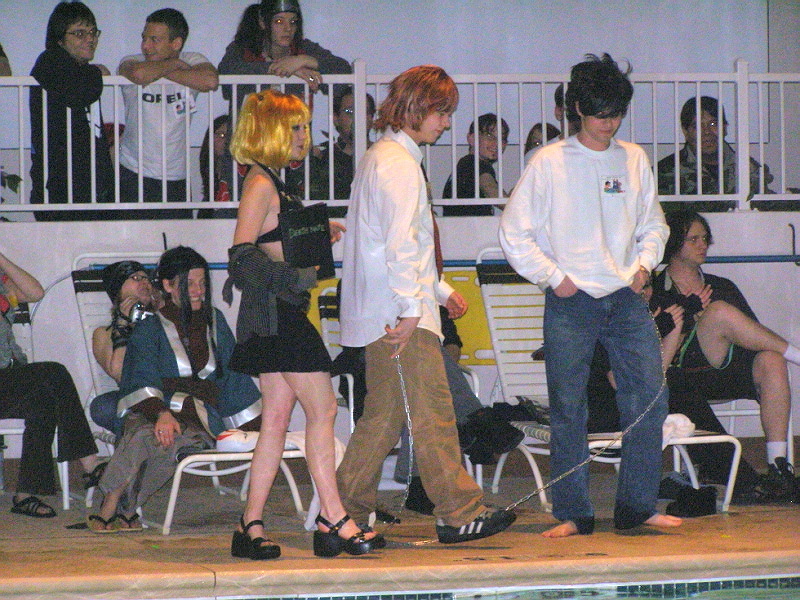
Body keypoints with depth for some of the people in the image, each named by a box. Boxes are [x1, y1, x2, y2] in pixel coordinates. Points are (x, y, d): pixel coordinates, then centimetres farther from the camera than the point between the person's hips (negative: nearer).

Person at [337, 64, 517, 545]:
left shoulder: (382, 158, 22)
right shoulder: (398, 163, -12)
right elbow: (400, 243, -19)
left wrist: (441, 290, 26)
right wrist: (411, 307, -21)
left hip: (381, 317, 10)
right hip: (400, 315, -10)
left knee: (384, 413, 10)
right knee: (432, 409, -8)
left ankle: (346, 514, 10)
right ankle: (459, 512, -7)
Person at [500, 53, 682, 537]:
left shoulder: (634, 160, 10)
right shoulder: (550, 162, -1)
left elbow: (653, 224, 22)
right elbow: (515, 232, 1)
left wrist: (644, 263, 4)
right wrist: (553, 277, -5)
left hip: (626, 297, 3)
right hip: (570, 299, -3)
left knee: (651, 393, -5)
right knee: (568, 407, -2)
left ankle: (637, 506, 3)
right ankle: (573, 514, 5)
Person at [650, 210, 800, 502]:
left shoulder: (723, 286, 26)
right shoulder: (653, 292, 11)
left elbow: (754, 336, 18)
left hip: (730, 373, 4)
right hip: (686, 377, -4)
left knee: (770, 361, -31)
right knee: (719, 312, -29)